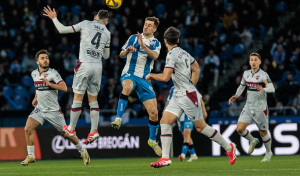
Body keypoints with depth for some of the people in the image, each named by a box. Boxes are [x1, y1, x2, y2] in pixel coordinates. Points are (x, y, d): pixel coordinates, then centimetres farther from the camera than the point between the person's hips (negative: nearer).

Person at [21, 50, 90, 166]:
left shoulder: (53, 73, -13)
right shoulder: (34, 74, 6)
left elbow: (64, 88, -24)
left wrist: (49, 83, -32)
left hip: (53, 110, -4)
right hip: (39, 109, 4)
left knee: (66, 133, 4)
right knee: (28, 129, -17)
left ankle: (82, 151, 27)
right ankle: (31, 156, -7)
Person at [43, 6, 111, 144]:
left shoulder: (86, 24, 4)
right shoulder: (107, 33, 13)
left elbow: (63, 30, 2)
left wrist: (54, 18, 17)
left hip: (84, 64, -4)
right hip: (98, 66, 4)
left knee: (78, 97, 2)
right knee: (93, 98, 10)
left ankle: (71, 129, 9)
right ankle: (94, 131, 4)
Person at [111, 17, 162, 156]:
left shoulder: (156, 43, 9)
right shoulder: (133, 38, 8)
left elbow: (155, 56, -12)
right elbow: (121, 55, 11)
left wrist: (143, 46, -28)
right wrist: (127, 50, -12)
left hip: (145, 79, 2)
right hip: (129, 74, -2)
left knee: (154, 112, -4)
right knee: (127, 87, -42)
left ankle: (152, 140, 18)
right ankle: (118, 118, -39)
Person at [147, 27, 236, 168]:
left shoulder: (172, 54, -16)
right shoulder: (183, 53, 11)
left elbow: (165, 77, -21)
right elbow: (196, 70, 21)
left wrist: (151, 75, -4)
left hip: (188, 96, -9)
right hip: (178, 95, 9)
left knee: (200, 126, 0)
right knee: (164, 122, -1)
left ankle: (229, 147, 13)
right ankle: (165, 158, -6)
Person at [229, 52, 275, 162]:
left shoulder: (263, 75, -12)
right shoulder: (246, 74, 5)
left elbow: (272, 88, -24)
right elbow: (242, 86, 22)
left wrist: (264, 90, -45)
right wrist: (236, 96, 6)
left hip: (260, 108, -4)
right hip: (248, 107, 4)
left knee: (263, 133, 5)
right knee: (240, 129, -10)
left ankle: (268, 152, 29)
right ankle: (252, 141, 19)